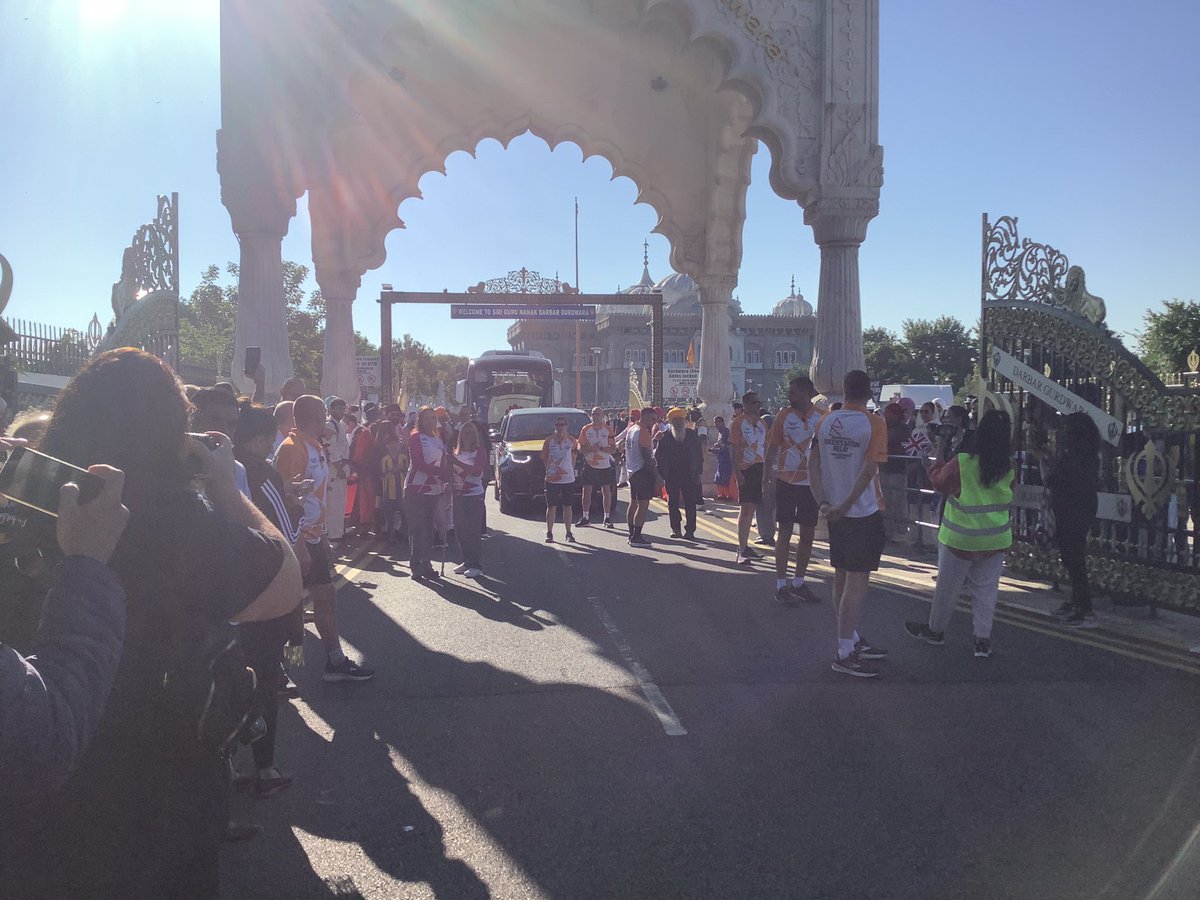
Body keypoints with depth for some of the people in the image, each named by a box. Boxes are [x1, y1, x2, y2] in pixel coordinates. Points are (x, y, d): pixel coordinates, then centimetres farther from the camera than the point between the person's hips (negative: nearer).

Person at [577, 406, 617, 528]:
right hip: (589, 464, 1)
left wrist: (601, 448, -16)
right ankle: (585, 518, 11)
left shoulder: (608, 430, 1)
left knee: (606, 491, 2)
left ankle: (607, 518, 10)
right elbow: (581, 448, 2)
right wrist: (591, 449, -17)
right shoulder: (586, 429, 3)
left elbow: (613, 449, -2)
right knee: (586, 491, 2)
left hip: (604, 465, -1)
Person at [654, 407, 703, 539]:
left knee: (690, 504, -2)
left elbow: (699, 455, 7)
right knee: (673, 503, 5)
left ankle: (690, 530, 2)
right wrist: (662, 472, -3)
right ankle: (676, 529, 15)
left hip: (689, 475, 0)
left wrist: (697, 472, 1)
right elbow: (658, 455, 4)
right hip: (671, 476, 0)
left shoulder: (692, 435, 4)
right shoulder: (665, 437, 0)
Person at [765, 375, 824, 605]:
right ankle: (781, 585, 7)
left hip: (811, 483, 3)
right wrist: (766, 478, -7)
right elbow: (772, 448, -1)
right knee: (785, 531, 0)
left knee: (808, 534, 8)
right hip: (786, 481, -3)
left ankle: (798, 582, 22)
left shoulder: (821, 417, 1)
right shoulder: (784, 415, -3)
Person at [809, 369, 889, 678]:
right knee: (857, 581, -3)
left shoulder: (825, 422, 3)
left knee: (842, 577, 15)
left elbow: (813, 464, -1)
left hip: (835, 513, 6)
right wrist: (845, 506, -15)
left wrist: (823, 503, -4)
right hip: (863, 513, -6)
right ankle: (844, 654, -2)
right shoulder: (874, 424, -12)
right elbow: (869, 470, -19)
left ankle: (853, 641, 28)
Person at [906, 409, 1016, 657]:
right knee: (986, 589, 11)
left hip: (961, 538, -3)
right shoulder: (1010, 467, -6)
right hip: (996, 539, 3)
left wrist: (941, 458, 10)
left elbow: (938, 481, -4)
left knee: (948, 586, 12)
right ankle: (983, 639, 11)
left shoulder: (962, 462, -20)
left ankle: (935, 630, 28)